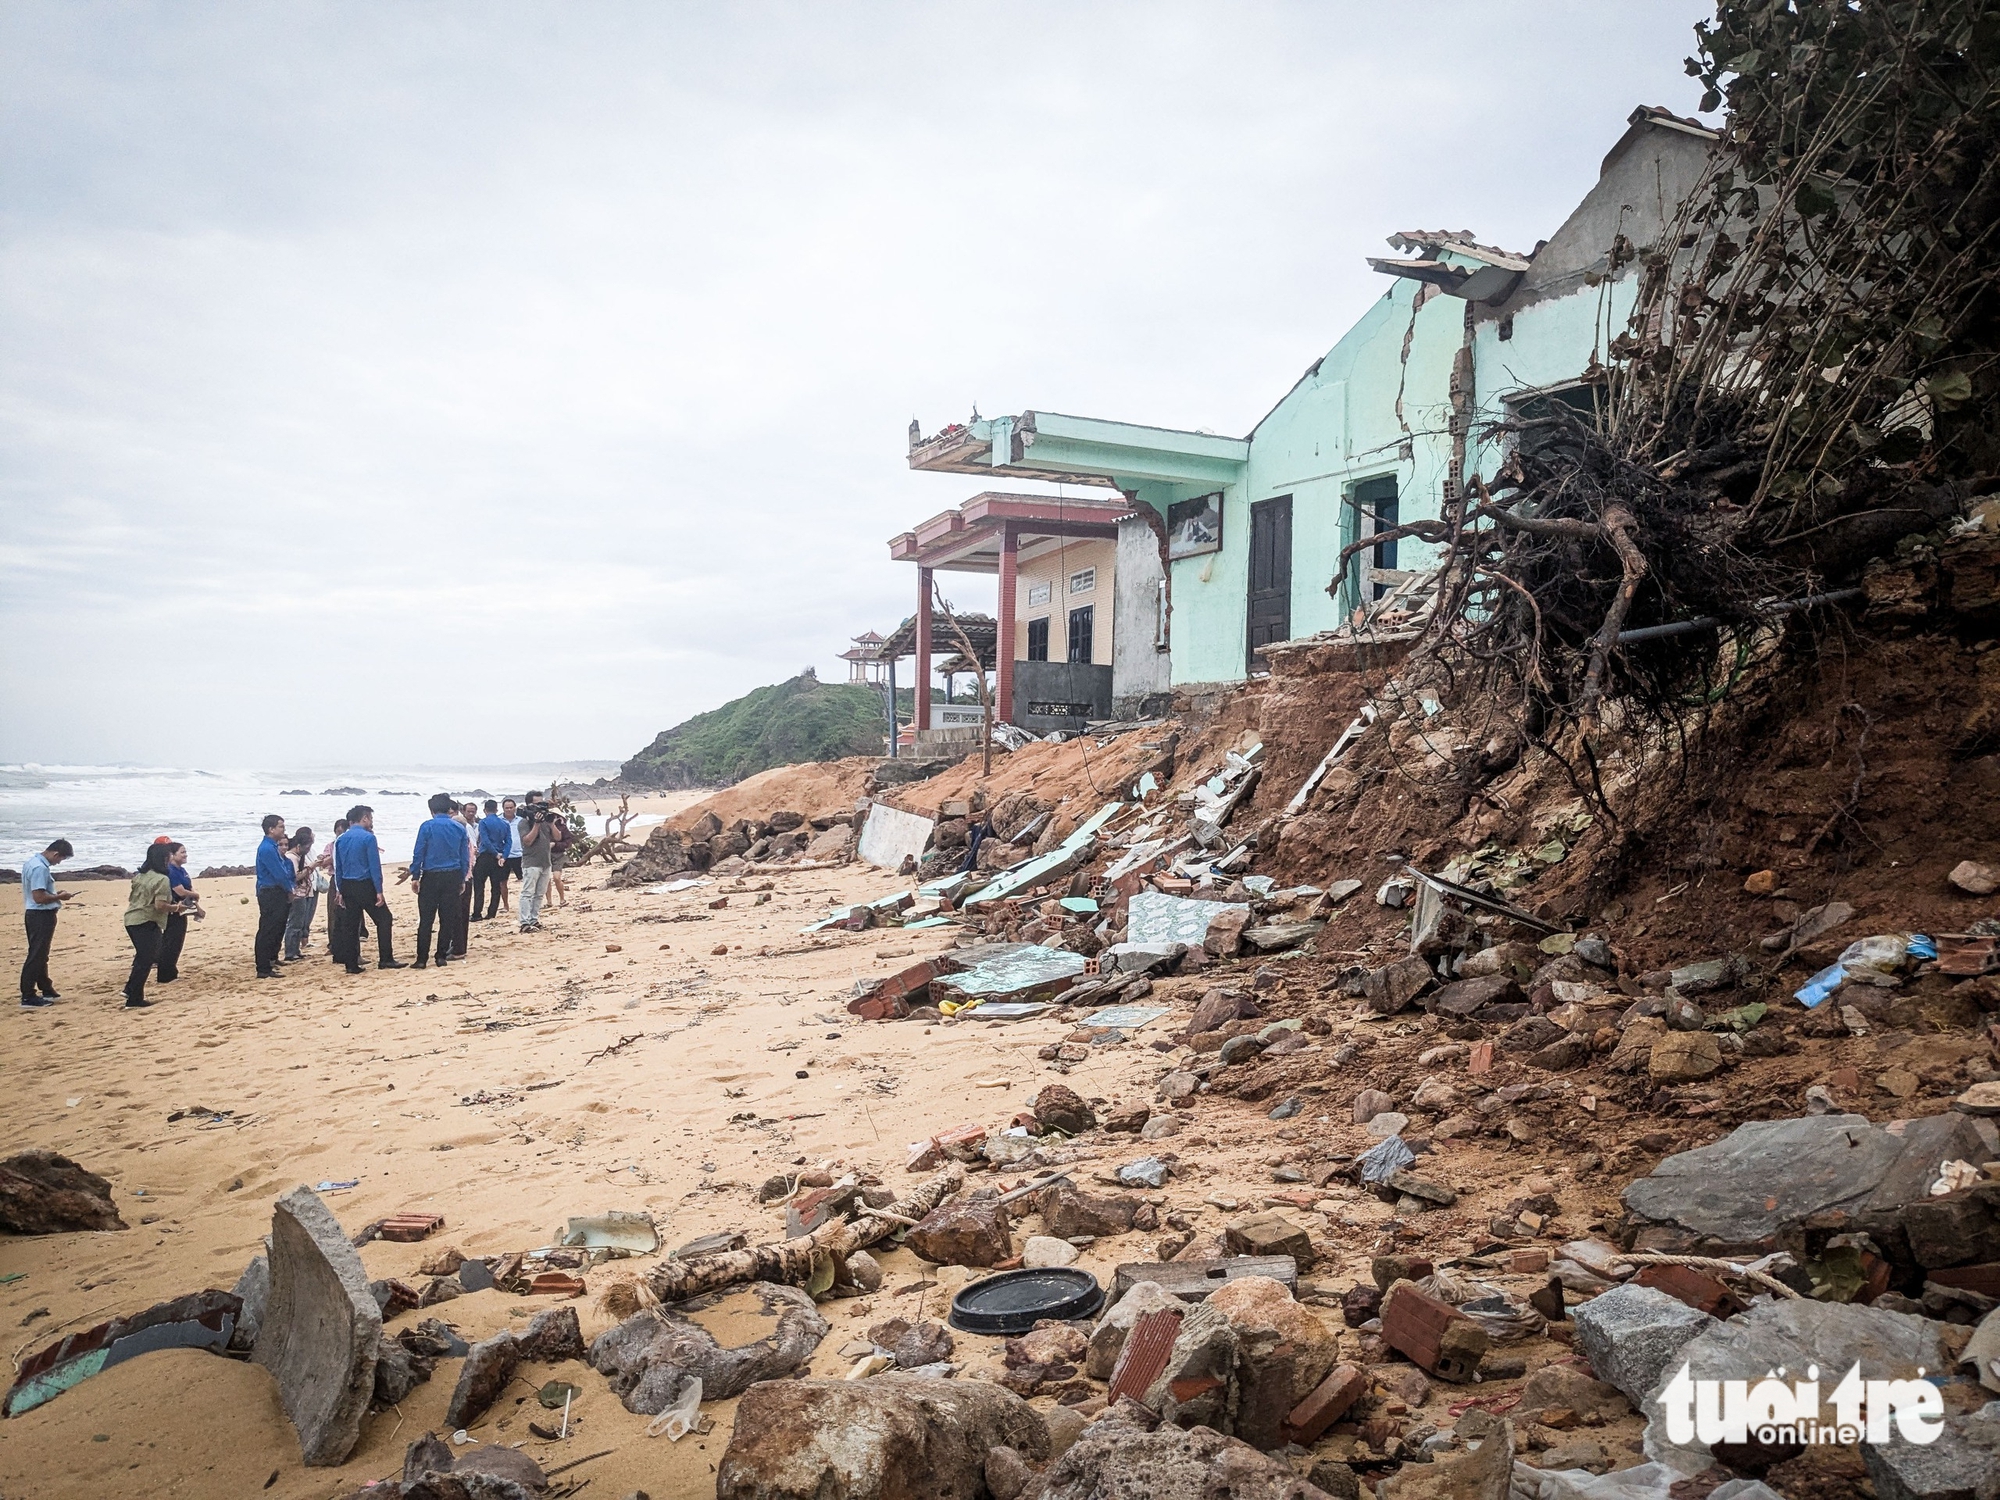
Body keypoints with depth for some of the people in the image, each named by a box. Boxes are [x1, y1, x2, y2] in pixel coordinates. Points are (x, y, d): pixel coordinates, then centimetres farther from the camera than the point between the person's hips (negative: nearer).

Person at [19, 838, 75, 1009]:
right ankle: (28, 997, -1)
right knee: (36, 956, -5)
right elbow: (39, 897, -25)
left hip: (34, 914, 11)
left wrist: (55, 894, 11)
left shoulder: (33, 861, 10)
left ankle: (46, 990, 31)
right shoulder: (40, 868, -22)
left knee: (41, 955, 19)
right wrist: (60, 897, -12)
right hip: (41, 916, -11)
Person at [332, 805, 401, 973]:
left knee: (350, 925, 8)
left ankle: (351, 964, 9)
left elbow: (338, 868, 12)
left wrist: (341, 891, 16)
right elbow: (375, 866, -14)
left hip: (347, 886, 7)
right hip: (365, 885, -6)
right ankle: (385, 959, -2)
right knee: (384, 920, 2)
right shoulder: (368, 837, -10)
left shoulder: (340, 840, 10)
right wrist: (379, 891, -13)